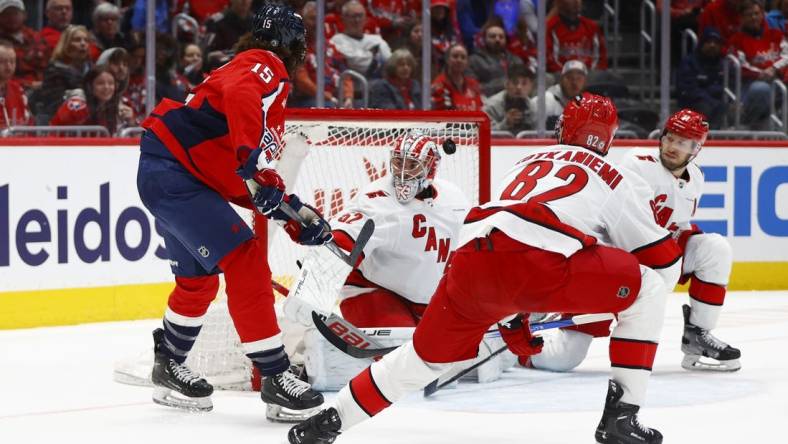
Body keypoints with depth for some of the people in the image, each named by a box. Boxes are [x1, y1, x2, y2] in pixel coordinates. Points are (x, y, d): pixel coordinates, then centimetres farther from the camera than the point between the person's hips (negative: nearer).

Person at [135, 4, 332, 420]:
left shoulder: (272, 89, 20)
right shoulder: (263, 66, -9)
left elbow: (250, 181, 18)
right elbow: (239, 97, -35)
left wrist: (293, 213, 7)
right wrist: (254, 162, -41)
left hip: (174, 174, 11)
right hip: (171, 171, -11)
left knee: (199, 279, 24)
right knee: (245, 260, -15)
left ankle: (169, 368, 42)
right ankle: (275, 378, -13)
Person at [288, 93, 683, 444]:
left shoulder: (529, 162, 38)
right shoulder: (618, 180, 22)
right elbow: (664, 262, 23)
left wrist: (510, 319, 52)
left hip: (470, 256, 6)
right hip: (539, 260, -5)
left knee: (427, 352, 27)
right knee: (648, 288, 14)